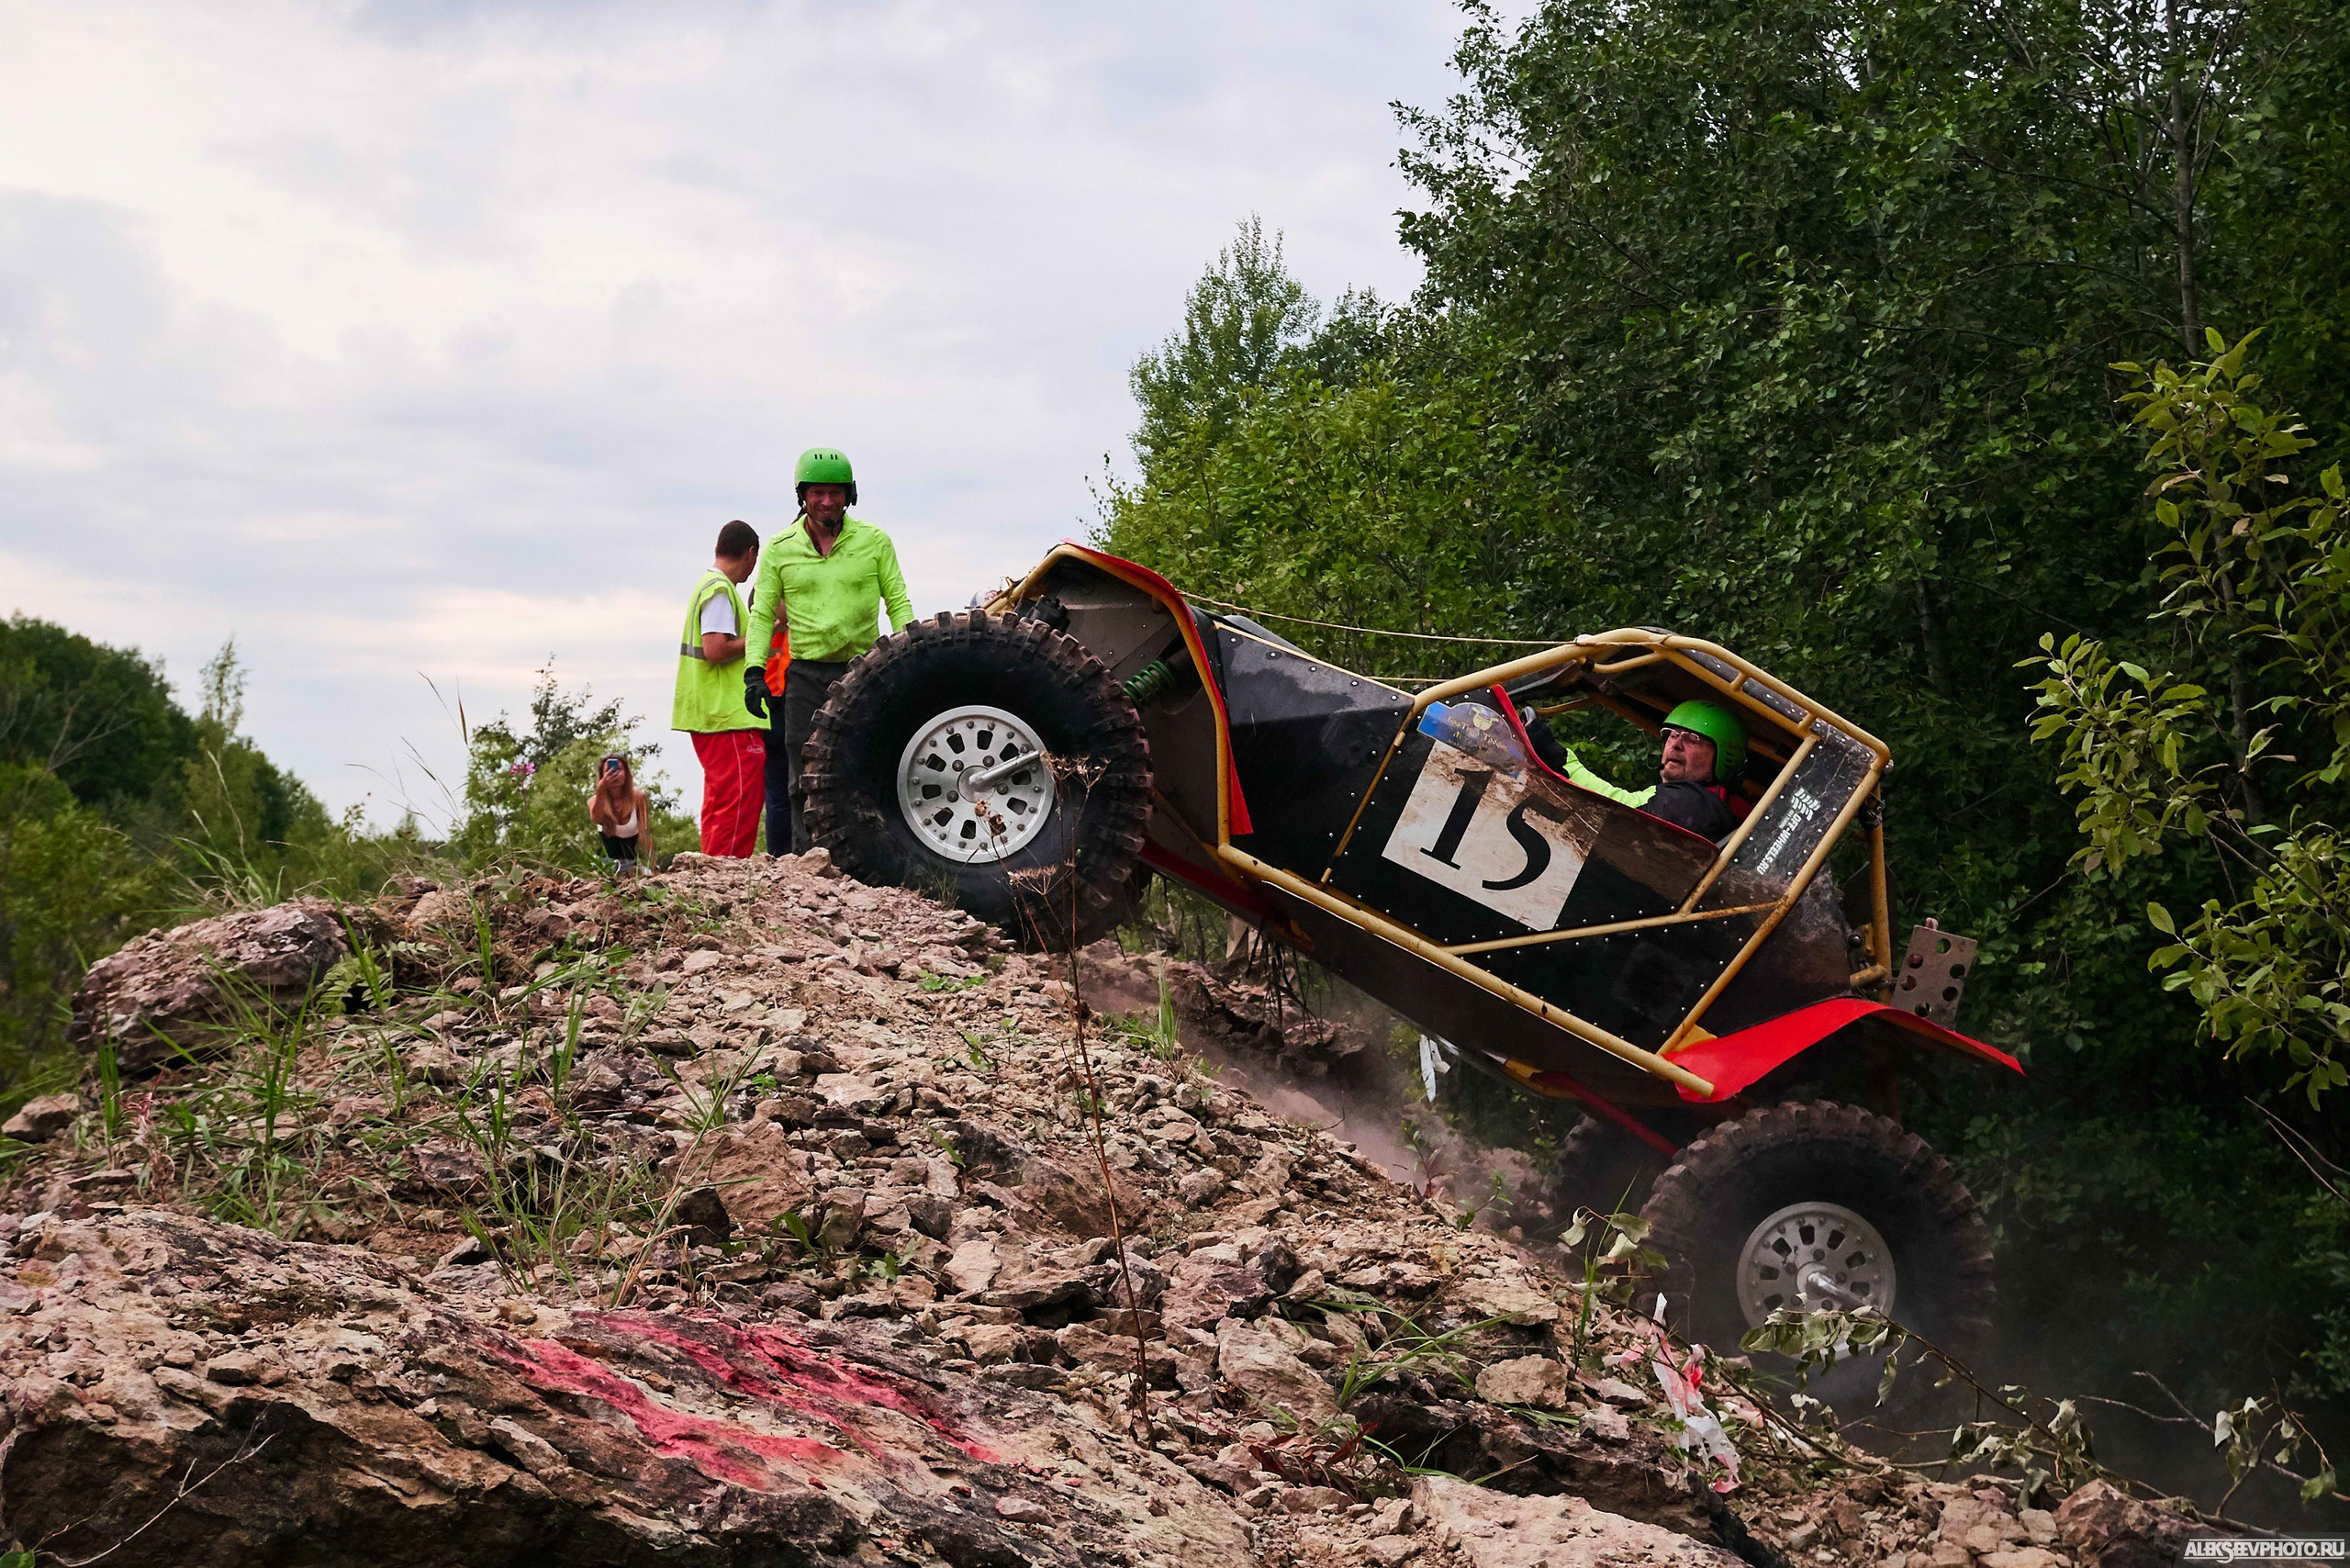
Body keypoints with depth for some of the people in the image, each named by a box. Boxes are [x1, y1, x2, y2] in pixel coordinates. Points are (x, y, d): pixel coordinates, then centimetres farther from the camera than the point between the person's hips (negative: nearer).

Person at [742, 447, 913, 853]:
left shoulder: (874, 540, 4)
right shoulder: (780, 549, 5)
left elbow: (897, 602, 7)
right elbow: (762, 614, 6)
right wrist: (754, 671, -5)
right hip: (806, 674, 1)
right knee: (804, 778, 0)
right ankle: (803, 858, 4)